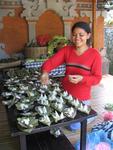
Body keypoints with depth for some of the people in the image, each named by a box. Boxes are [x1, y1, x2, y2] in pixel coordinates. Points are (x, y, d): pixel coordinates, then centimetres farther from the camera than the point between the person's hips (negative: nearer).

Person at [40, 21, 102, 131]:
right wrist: (45, 72, -33)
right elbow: (51, 62, -12)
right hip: (64, 93, 3)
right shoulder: (66, 50, -3)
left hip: (82, 98, -3)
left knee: (74, 126, 13)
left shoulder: (94, 54, -12)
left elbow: (97, 78, -11)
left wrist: (82, 79, -28)